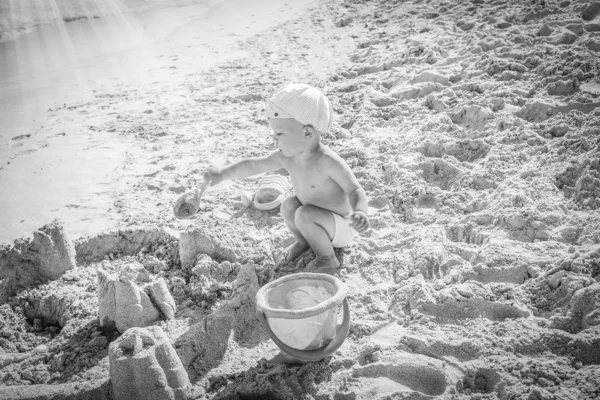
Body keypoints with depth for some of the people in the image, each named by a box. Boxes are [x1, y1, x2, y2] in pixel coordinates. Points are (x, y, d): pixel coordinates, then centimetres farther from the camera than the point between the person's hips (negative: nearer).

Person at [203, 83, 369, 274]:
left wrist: (359, 212, -48)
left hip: (343, 226, -7)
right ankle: (303, 241, 17)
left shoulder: (328, 162, -31)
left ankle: (328, 259, -10)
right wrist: (223, 173, -13)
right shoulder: (287, 156, -9)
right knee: (289, 205, -6)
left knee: (304, 214, -27)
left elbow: (355, 191, -27)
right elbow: (254, 165, -2)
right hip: (323, 221, 8)